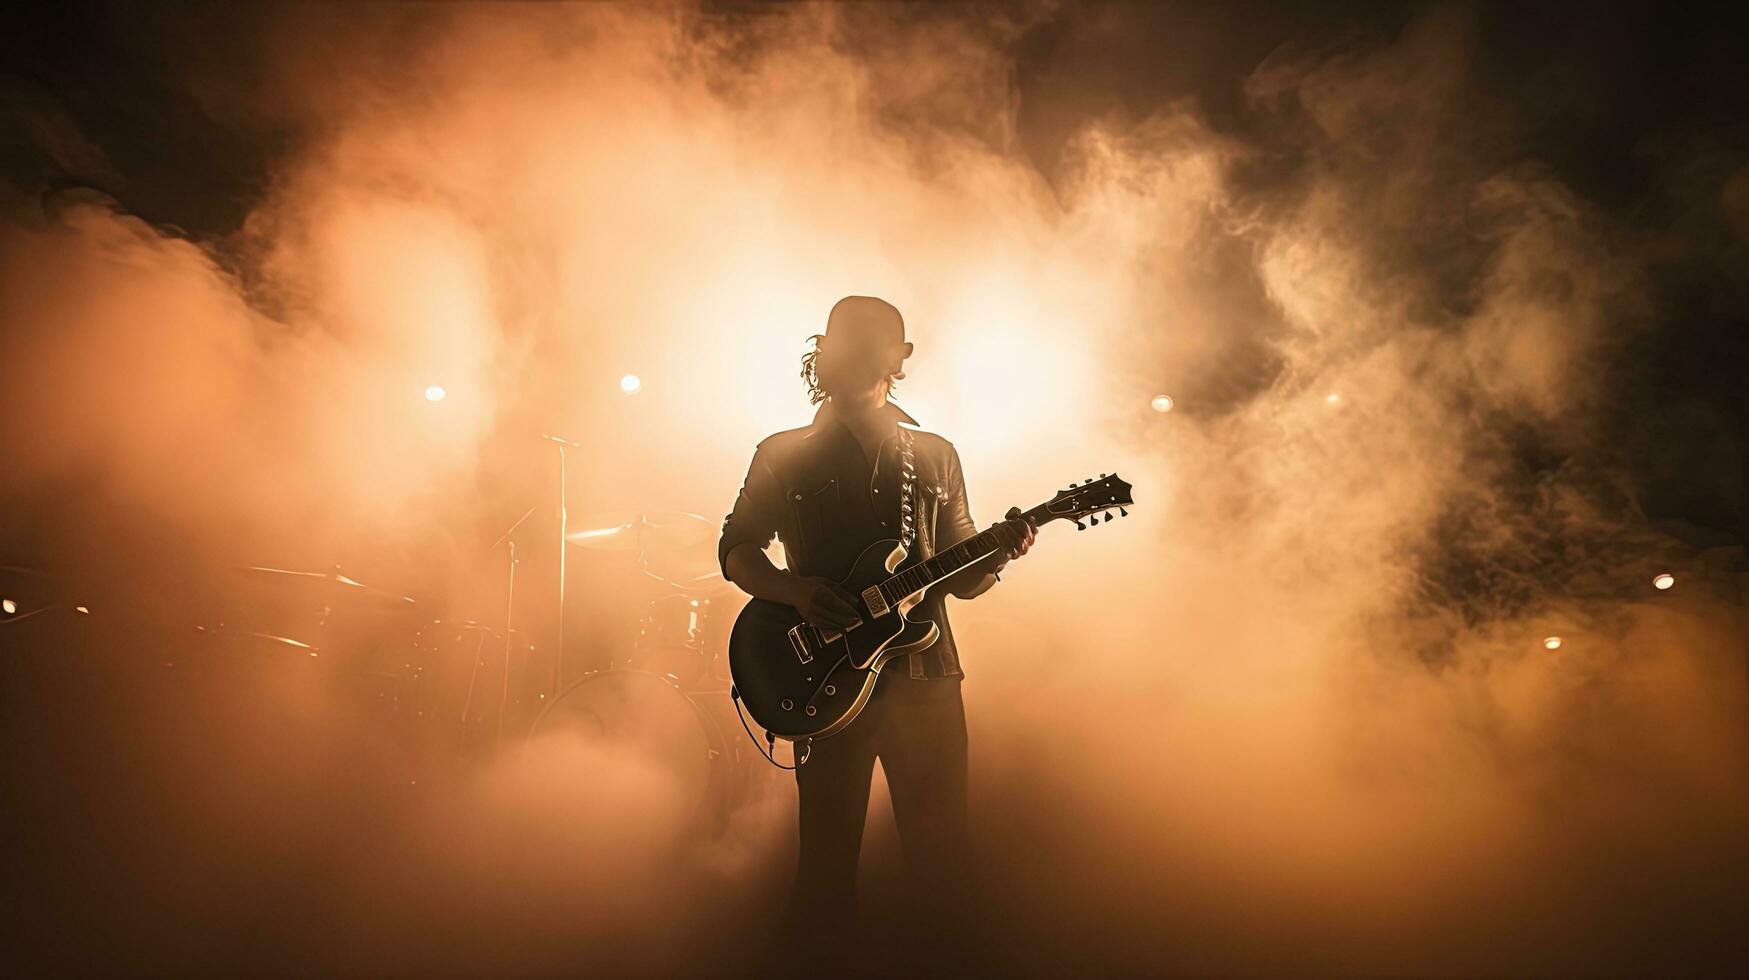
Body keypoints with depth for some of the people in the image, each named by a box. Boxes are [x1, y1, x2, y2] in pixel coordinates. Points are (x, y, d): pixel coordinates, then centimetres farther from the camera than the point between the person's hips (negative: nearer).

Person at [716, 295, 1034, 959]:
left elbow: (961, 578, 15)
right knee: (826, 859, 3)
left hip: (924, 674, 2)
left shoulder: (935, 456, 14)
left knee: (942, 852, 6)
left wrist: (998, 554, -7)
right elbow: (736, 551, 7)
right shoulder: (784, 456, 7)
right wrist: (793, 589, -11)